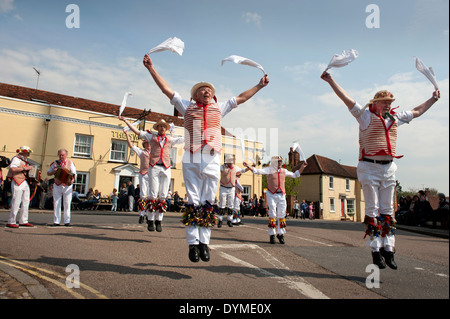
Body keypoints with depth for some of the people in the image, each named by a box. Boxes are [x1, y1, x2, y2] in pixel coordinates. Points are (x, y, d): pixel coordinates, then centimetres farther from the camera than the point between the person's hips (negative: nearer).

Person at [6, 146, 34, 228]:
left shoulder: (25, 160, 22)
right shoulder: (16, 159, -6)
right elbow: (12, 168, -23)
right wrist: (24, 168, -20)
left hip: (25, 183, 9)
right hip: (17, 182, -9)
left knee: (26, 202, 8)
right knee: (16, 202, -9)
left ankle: (23, 221, 14)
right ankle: (11, 222, -2)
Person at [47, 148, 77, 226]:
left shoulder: (70, 163, 0)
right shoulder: (55, 163, 9)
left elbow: (74, 173, -9)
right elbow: (48, 173, 13)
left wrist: (73, 179, -31)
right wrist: (53, 171, -10)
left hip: (67, 186, -2)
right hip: (57, 185, 3)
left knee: (67, 204, -2)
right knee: (56, 204, 1)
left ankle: (67, 221, 4)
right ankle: (56, 221, 6)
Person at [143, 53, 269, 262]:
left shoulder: (219, 109, 21)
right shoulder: (187, 107, 17)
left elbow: (240, 98, 29)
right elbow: (166, 89, 18)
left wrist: (259, 85, 33)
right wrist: (151, 68, 16)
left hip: (212, 160, 1)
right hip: (191, 160, -1)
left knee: (208, 202, 1)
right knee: (193, 201, -2)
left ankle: (204, 242, 6)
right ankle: (193, 243, 3)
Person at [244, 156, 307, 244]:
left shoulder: (284, 171, 12)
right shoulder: (269, 170, -1)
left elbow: (295, 175, 24)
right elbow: (258, 171, -12)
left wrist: (302, 167, 17)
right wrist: (248, 166, -25)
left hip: (281, 196, 4)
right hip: (271, 195, -4)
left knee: (281, 215, 4)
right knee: (272, 215, -4)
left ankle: (281, 234, 16)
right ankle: (272, 235, 5)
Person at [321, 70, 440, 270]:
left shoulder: (395, 118, 16)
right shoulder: (365, 115, 0)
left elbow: (417, 111, 33)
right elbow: (346, 99, -7)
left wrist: (434, 98, 42)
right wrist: (331, 81, -11)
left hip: (389, 168, 6)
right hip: (369, 167, -6)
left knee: (387, 211, 7)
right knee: (373, 210, -2)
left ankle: (388, 249, 13)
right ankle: (376, 250, 5)